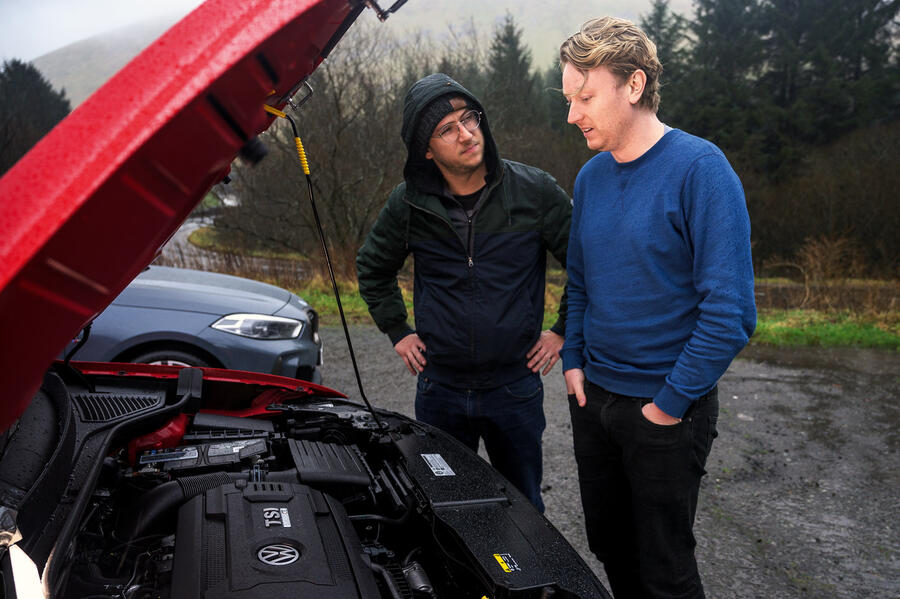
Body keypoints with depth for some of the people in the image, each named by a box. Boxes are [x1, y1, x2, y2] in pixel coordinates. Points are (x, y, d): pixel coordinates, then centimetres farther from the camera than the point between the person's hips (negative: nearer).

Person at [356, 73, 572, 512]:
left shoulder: (534, 191, -9)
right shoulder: (409, 204, -4)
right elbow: (372, 267, 14)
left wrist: (565, 331, 0)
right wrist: (397, 332, 9)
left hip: (515, 383, -1)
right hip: (440, 388, 2)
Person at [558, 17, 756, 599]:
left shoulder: (699, 169, -17)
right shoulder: (591, 176, 4)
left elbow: (730, 310, -21)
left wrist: (671, 403, -17)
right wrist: (574, 360, 4)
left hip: (666, 408, -6)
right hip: (593, 397, 6)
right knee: (608, 544, 21)